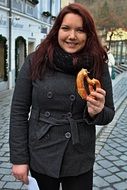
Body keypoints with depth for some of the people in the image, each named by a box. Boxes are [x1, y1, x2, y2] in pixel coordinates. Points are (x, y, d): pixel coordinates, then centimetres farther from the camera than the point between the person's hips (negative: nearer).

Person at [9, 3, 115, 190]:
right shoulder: (35, 62, -8)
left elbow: (109, 113, 4)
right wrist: (19, 158, -7)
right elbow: (19, 110, -5)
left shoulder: (99, 66, -5)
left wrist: (96, 113, -19)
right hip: (40, 158, 0)